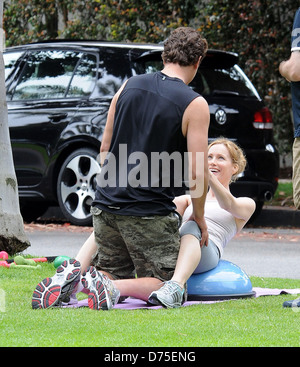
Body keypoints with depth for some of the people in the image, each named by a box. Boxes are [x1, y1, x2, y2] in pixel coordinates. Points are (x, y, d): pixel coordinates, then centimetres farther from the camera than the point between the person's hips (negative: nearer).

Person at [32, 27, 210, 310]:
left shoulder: (129, 86, 9)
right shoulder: (194, 105, -8)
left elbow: (105, 148, 14)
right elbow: (197, 174, -10)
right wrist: (199, 216, 6)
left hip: (106, 203, 6)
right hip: (150, 212, -6)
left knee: (116, 274, 19)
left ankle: (72, 276, -10)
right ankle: (106, 287, -23)